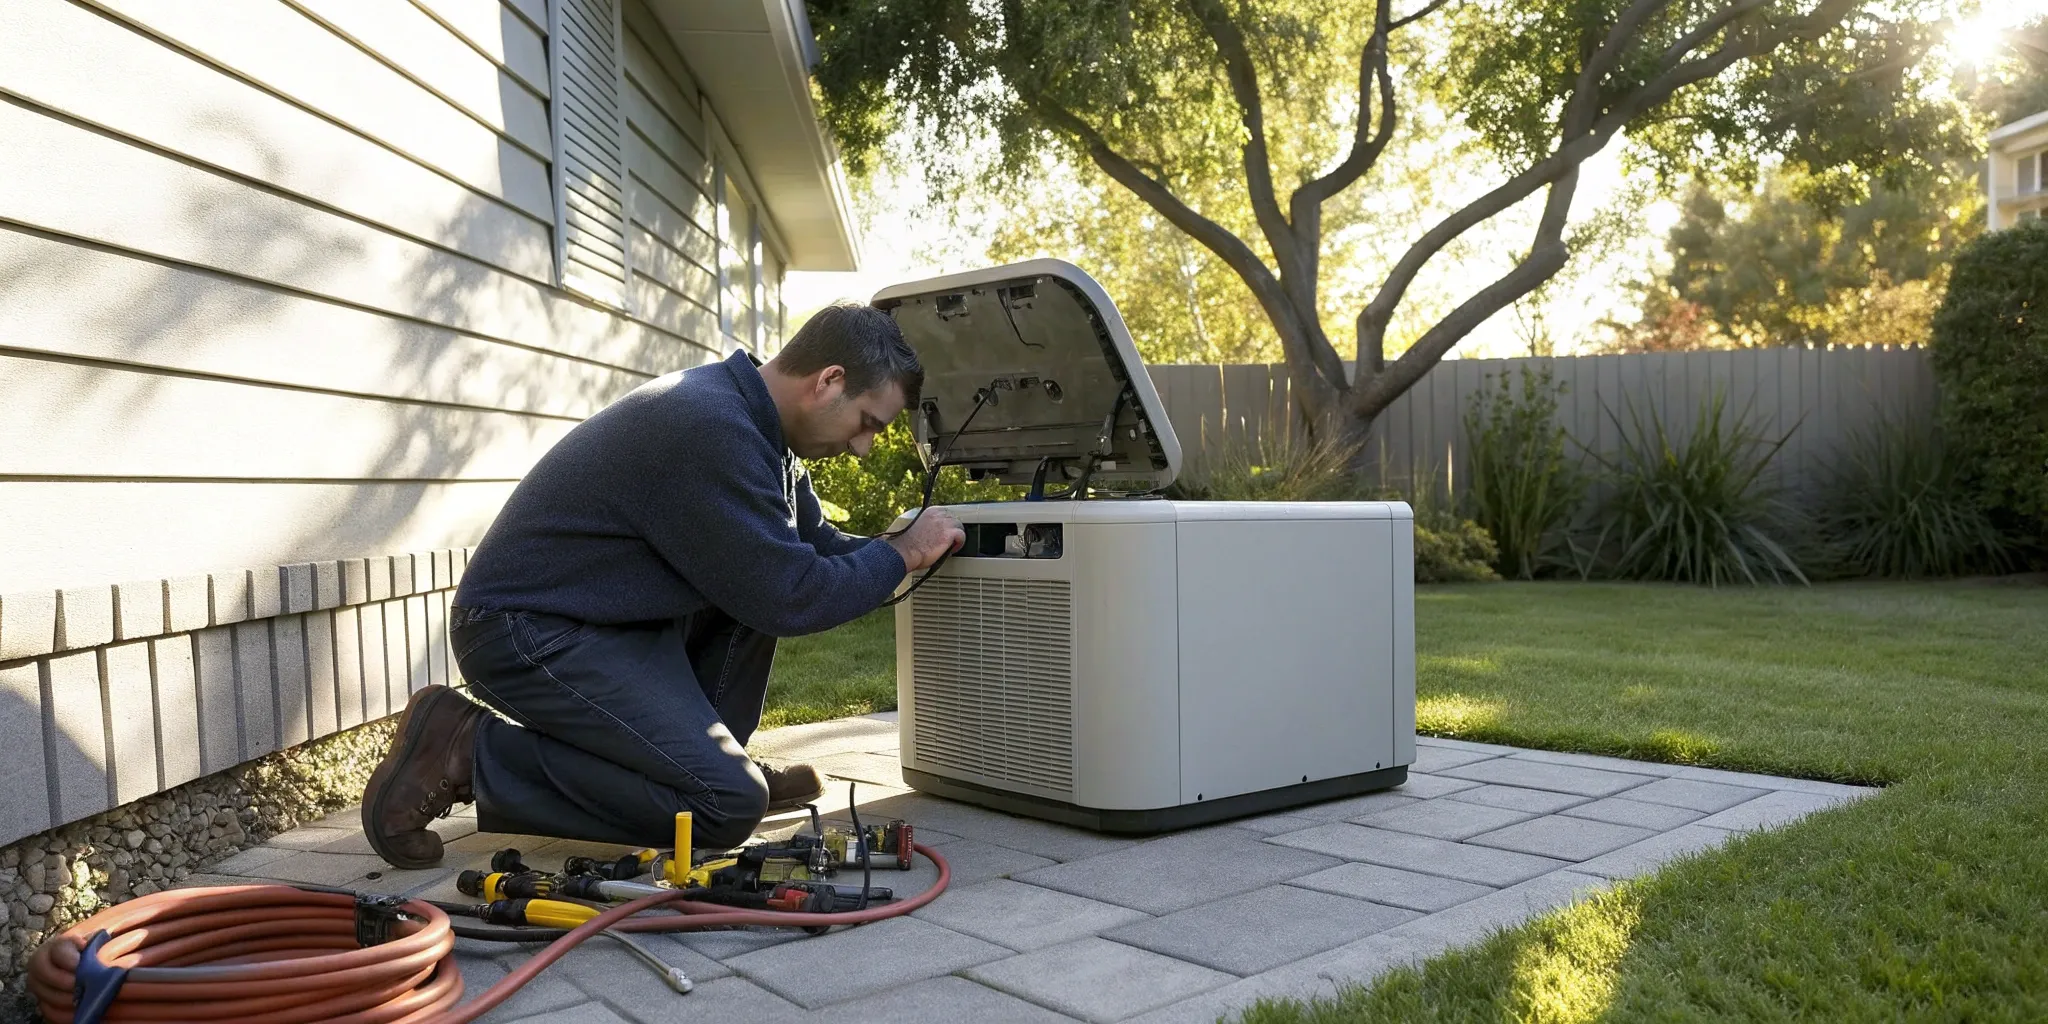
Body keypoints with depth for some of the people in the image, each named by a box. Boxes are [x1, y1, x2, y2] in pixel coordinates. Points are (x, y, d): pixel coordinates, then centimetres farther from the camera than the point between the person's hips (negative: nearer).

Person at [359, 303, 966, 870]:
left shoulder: (754, 422, 6)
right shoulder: (713, 429, -26)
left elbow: (813, 543, 18)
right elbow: (788, 601, -22)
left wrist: (913, 547, 7)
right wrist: (904, 554, -8)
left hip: (613, 615, 10)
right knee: (729, 805, -16)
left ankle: (711, 753, 9)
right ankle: (466, 753, -8)